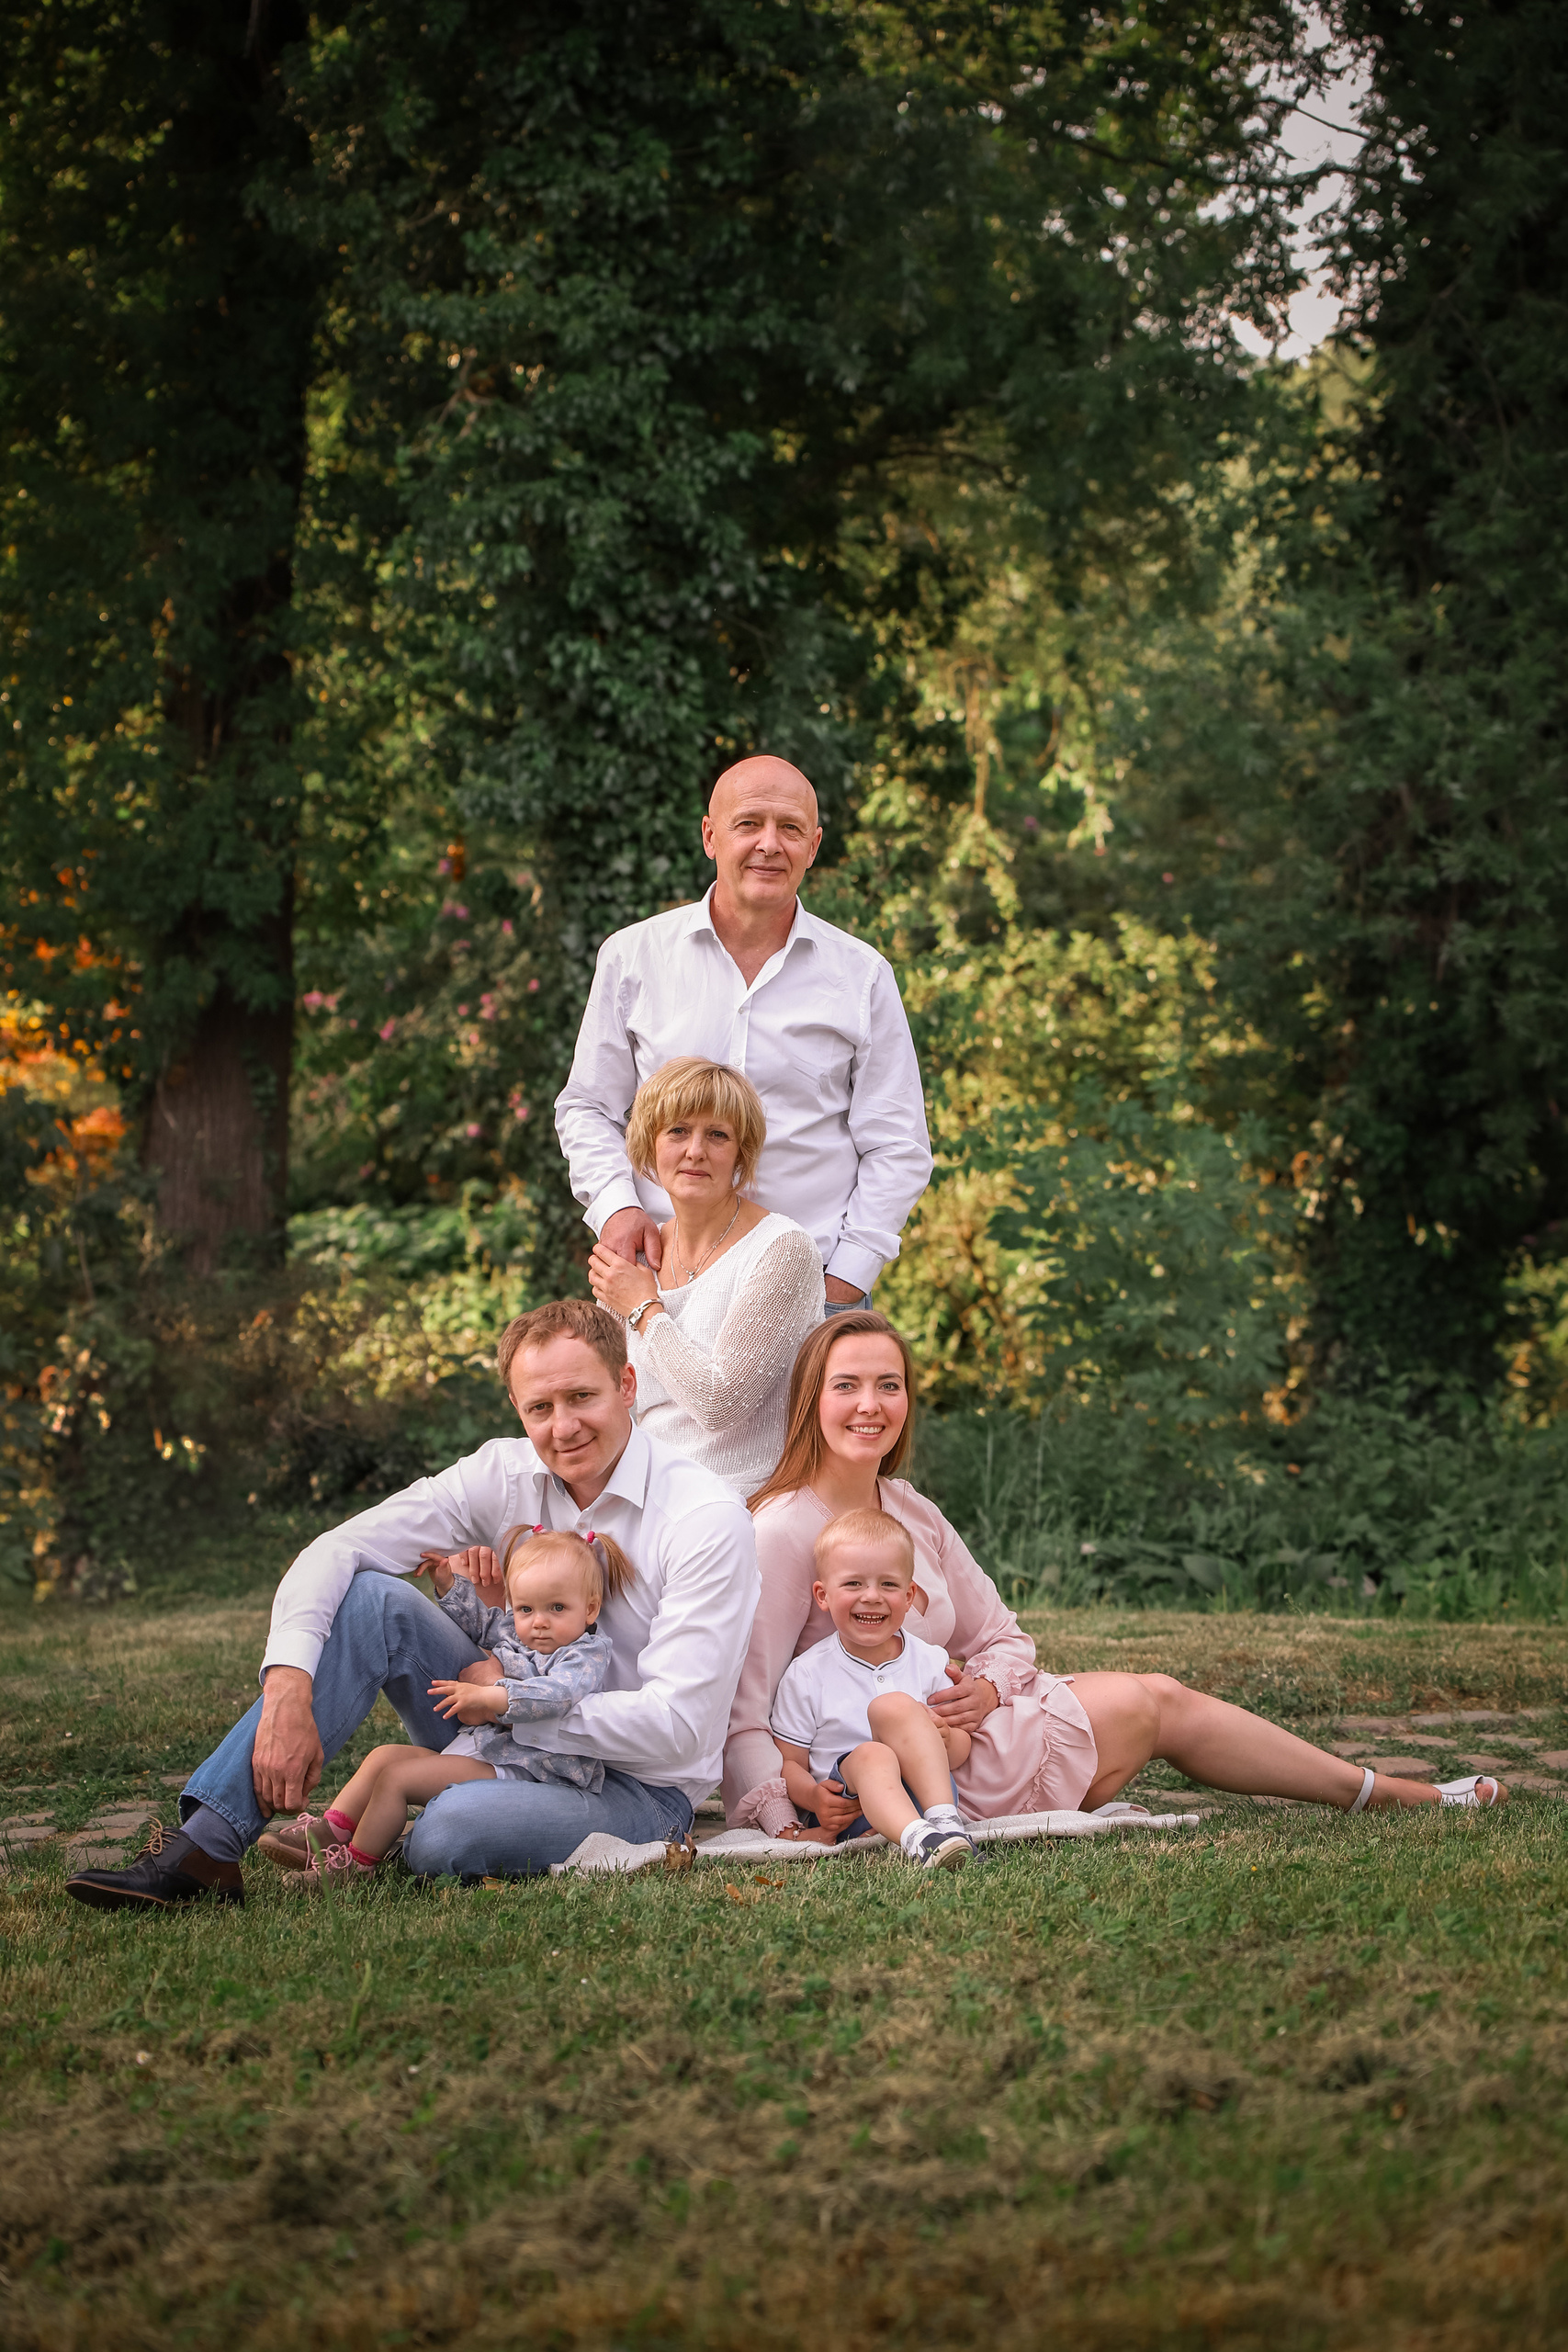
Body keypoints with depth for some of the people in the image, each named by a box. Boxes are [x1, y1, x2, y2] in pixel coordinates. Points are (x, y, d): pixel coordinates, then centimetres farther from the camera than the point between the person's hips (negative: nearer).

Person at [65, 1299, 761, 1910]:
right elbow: (331, 1553, -11)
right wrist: (288, 1691, -27)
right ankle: (204, 1846, -24)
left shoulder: (707, 1519, -17)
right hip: (509, 1738, 5)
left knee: (454, 1827, -38)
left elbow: (675, 1726, -22)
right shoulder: (506, 1474, -3)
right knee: (369, 1598, -19)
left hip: (638, 1788, -5)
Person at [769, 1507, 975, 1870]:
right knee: (871, 1756, -35)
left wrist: (946, 1739, -11)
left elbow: (961, 1748, 14)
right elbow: (788, 1763, 3)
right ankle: (915, 1840, -64)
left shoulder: (930, 1662, 11)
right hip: (849, 1808, -2)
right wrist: (813, 1795, -19)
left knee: (893, 1705, -22)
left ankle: (943, 1822, -36)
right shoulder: (806, 1674, 4)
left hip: (926, 1789, 2)